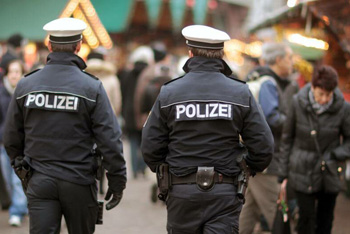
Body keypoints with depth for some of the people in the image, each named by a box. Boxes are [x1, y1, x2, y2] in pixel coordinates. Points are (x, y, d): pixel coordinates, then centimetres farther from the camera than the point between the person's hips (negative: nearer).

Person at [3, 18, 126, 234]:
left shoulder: (25, 85, 2)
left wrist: (21, 164, 25)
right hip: (78, 183, -2)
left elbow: (11, 137, 8)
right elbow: (110, 139, -10)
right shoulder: (91, 88, -8)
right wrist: (117, 181, -2)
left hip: (40, 182, 2)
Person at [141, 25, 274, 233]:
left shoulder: (169, 93, -2)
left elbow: (150, 146, -1)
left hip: (182, 192, 1)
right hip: (224, 193, -1)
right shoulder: (240, 93, -2)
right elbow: (264, 147, -3)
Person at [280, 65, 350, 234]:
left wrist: (335, 156, -13)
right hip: (303, 173, -1)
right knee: (307, 217, -8)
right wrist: (284, 174, 4)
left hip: (330, 175, 1)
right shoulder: (298, 103, -7)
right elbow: (287, 138, 3)